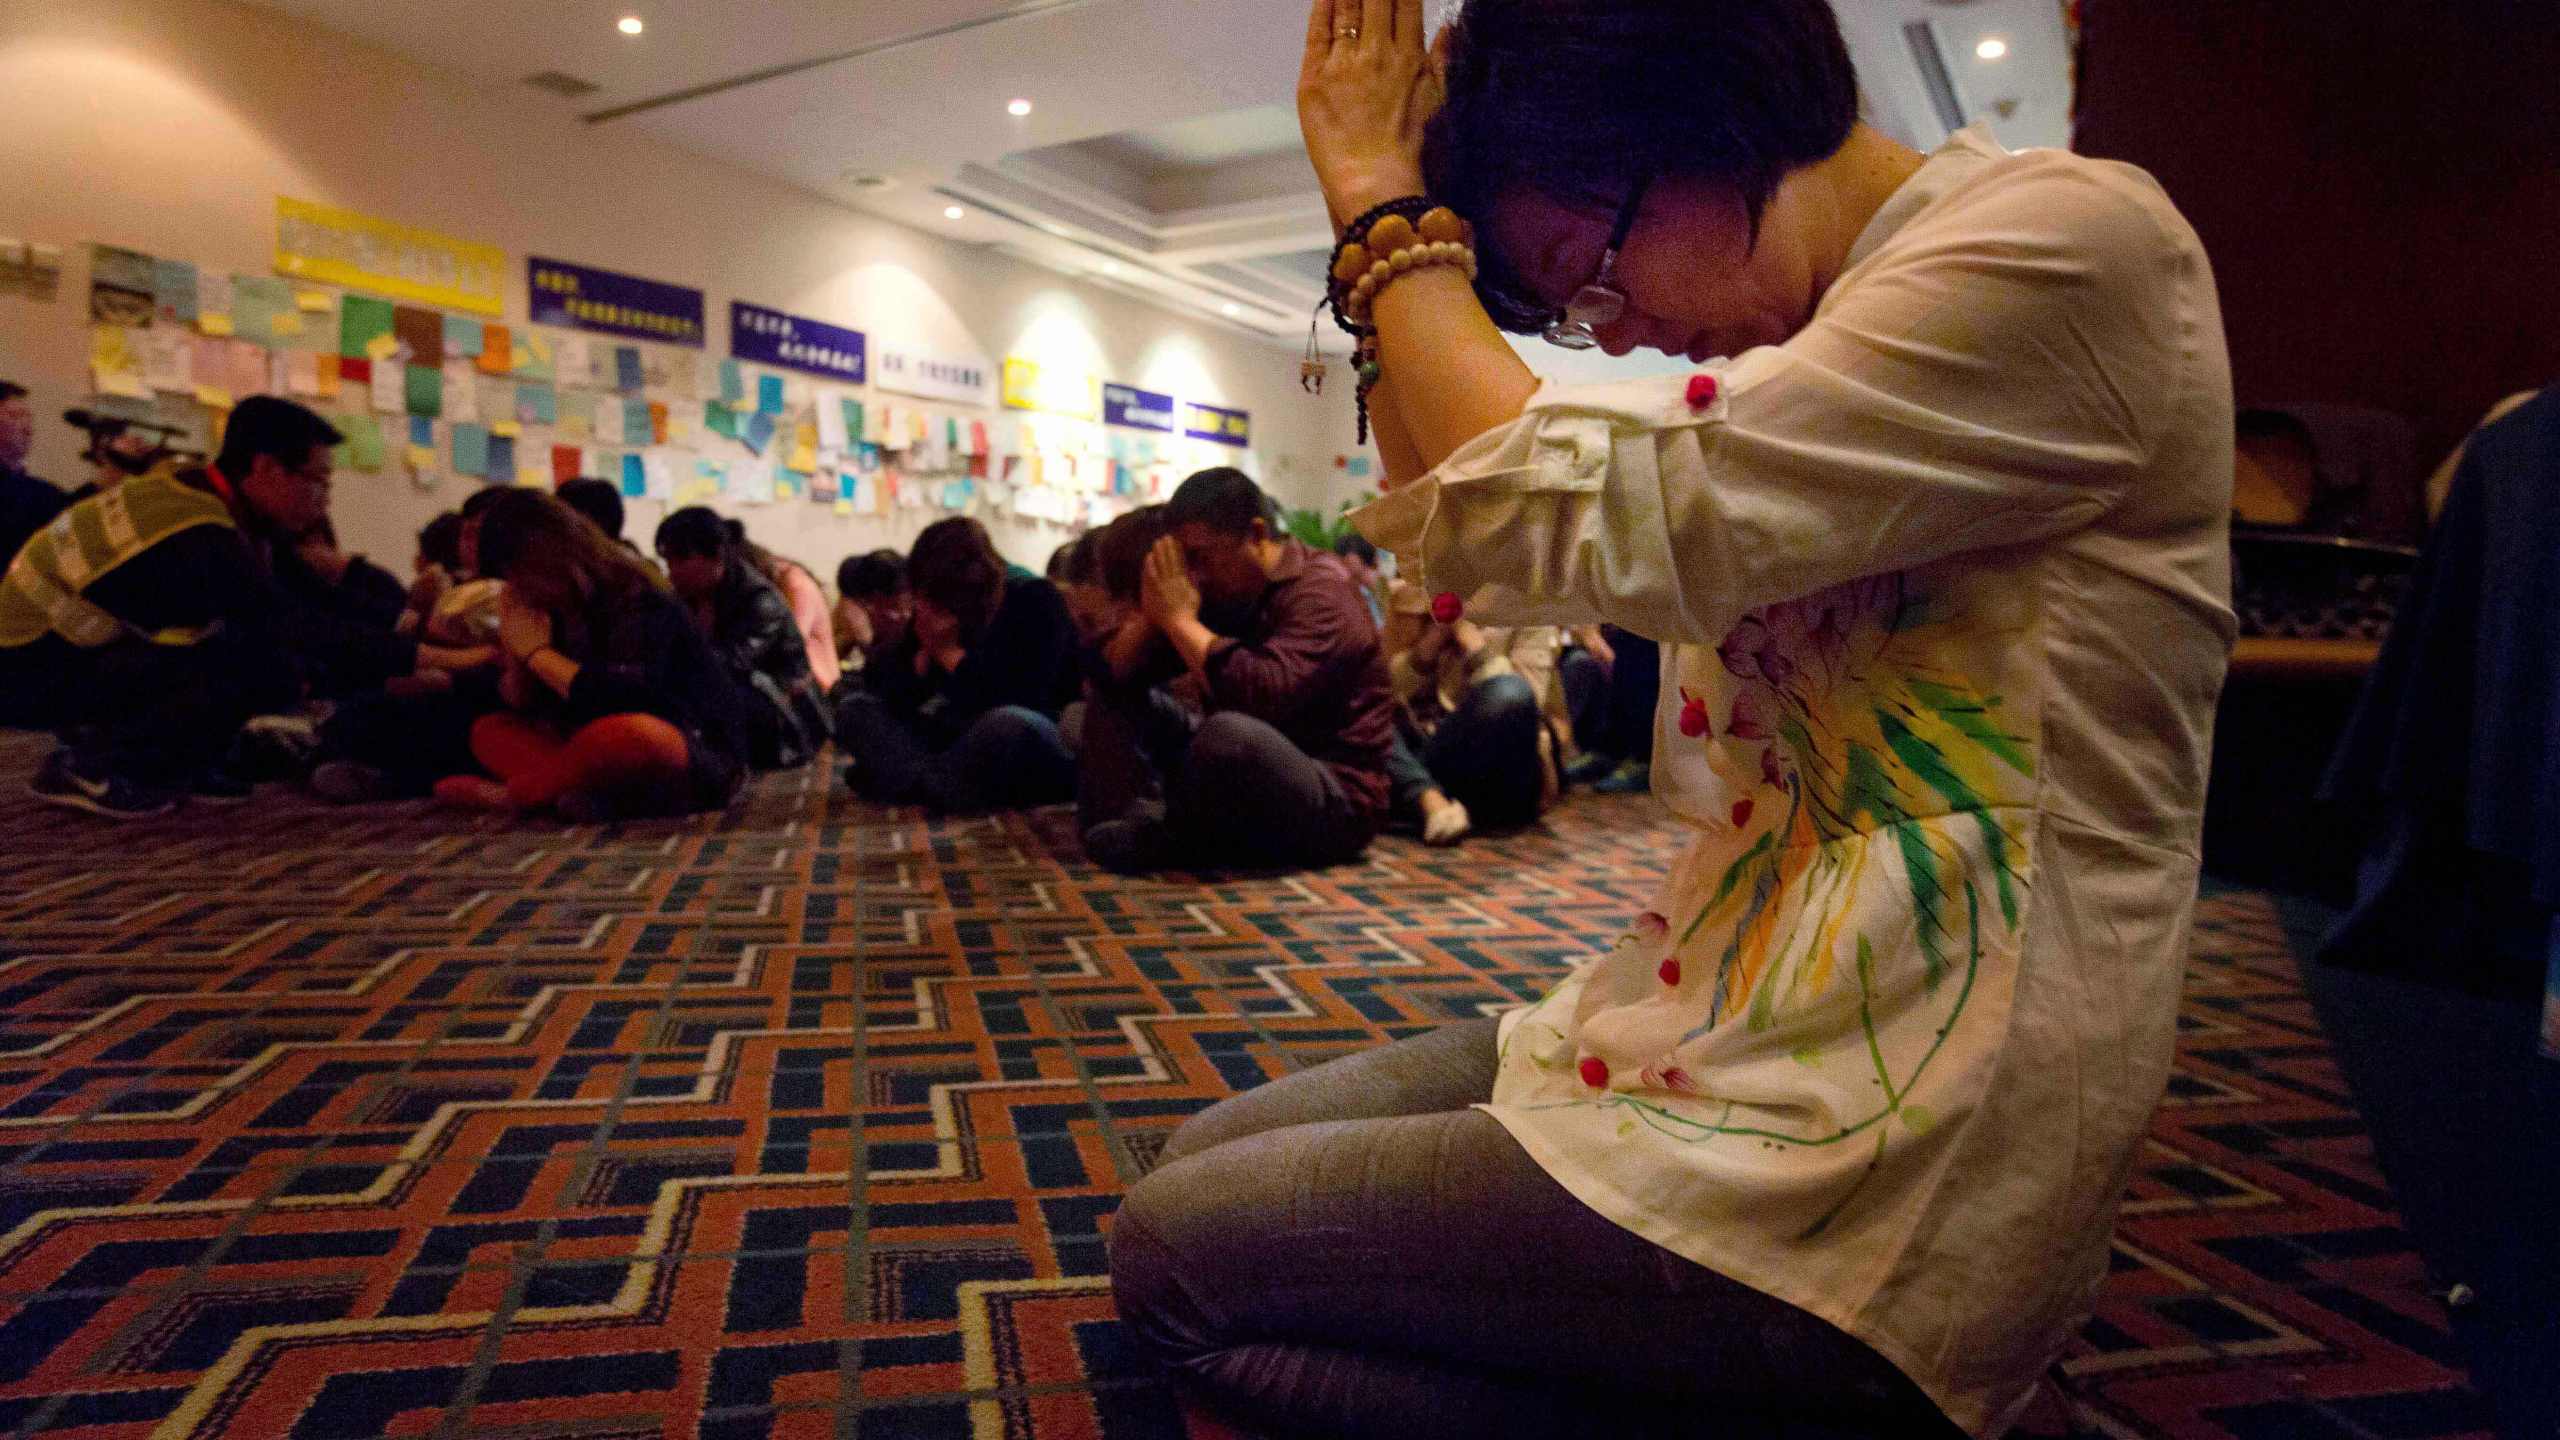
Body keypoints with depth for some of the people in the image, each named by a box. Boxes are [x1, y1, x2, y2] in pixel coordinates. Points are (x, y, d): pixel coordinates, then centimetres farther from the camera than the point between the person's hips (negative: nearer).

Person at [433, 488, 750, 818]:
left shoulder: (638, 600, -15)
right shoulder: (558, 610, 7)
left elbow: (627, 700, -30)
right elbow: (522, 707, 10)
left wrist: (537, 652, -17)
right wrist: (516, 653, -9)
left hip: (702, 757, -8)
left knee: (628, 734, -39)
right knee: (489, 731, 6)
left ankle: (514, 793, -13)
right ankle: (591, 793, -20)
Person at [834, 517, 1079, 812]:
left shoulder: (1035, 602, -14)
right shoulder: (936, 611, 2)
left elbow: (1024, 701, -26)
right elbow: (888, 695, 1)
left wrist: (951, 653, -19)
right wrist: (923, 656, -18)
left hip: (1035, 747, -6)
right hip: (965, 739, 6)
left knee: (1008, 723, -41)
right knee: (853, 708, -4)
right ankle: (932, 785, -29)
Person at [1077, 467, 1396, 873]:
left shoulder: (1319, 593, -16)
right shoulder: (1220, 592, 7)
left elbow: (1265, 696, -34)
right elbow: (1116, 675, 5)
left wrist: (1181, 620, -24)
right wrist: (1153, 611, -13)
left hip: (1334, 803, -8)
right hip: (1243, 777, 9)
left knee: (1229, 732, -39)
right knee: (1115, 699, 8)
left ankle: (1167, 841, -10)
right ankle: (1138, 821, -18)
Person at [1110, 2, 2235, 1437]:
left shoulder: (2074, 239, -14)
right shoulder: (1809, 346, 12)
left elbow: (1558, 514, -23)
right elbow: (1462, 551, 16)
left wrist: (1382, 198, -9)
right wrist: (1402, 227, 7)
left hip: (1879, 1177, -9)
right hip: (1722, 1033, 10)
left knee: (1175, 1251, -3)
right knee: (1214, 1158, 13)